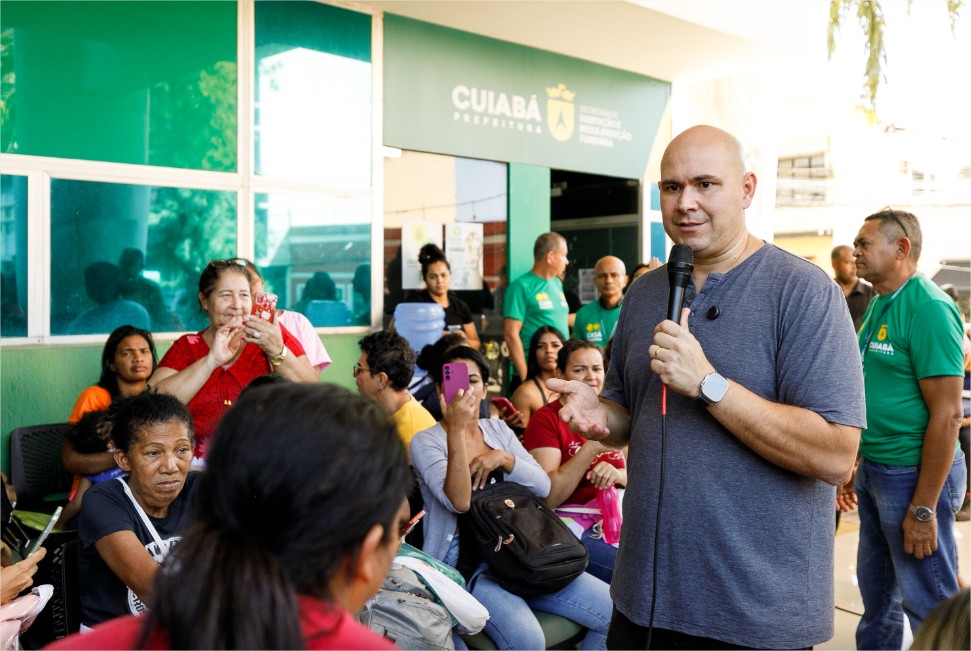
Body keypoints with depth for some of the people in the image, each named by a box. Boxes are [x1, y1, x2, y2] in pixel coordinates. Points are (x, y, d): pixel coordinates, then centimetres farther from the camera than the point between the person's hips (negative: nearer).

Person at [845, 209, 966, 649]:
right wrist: (856, 466, 16)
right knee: (876, 593, 21)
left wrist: (924, 508, -20)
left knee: (928, 604, 6)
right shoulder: (878, 305, 10)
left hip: (913, 474, -9)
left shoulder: (928, 308, -17)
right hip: (874, 470, 9)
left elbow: (946, 413, -21)